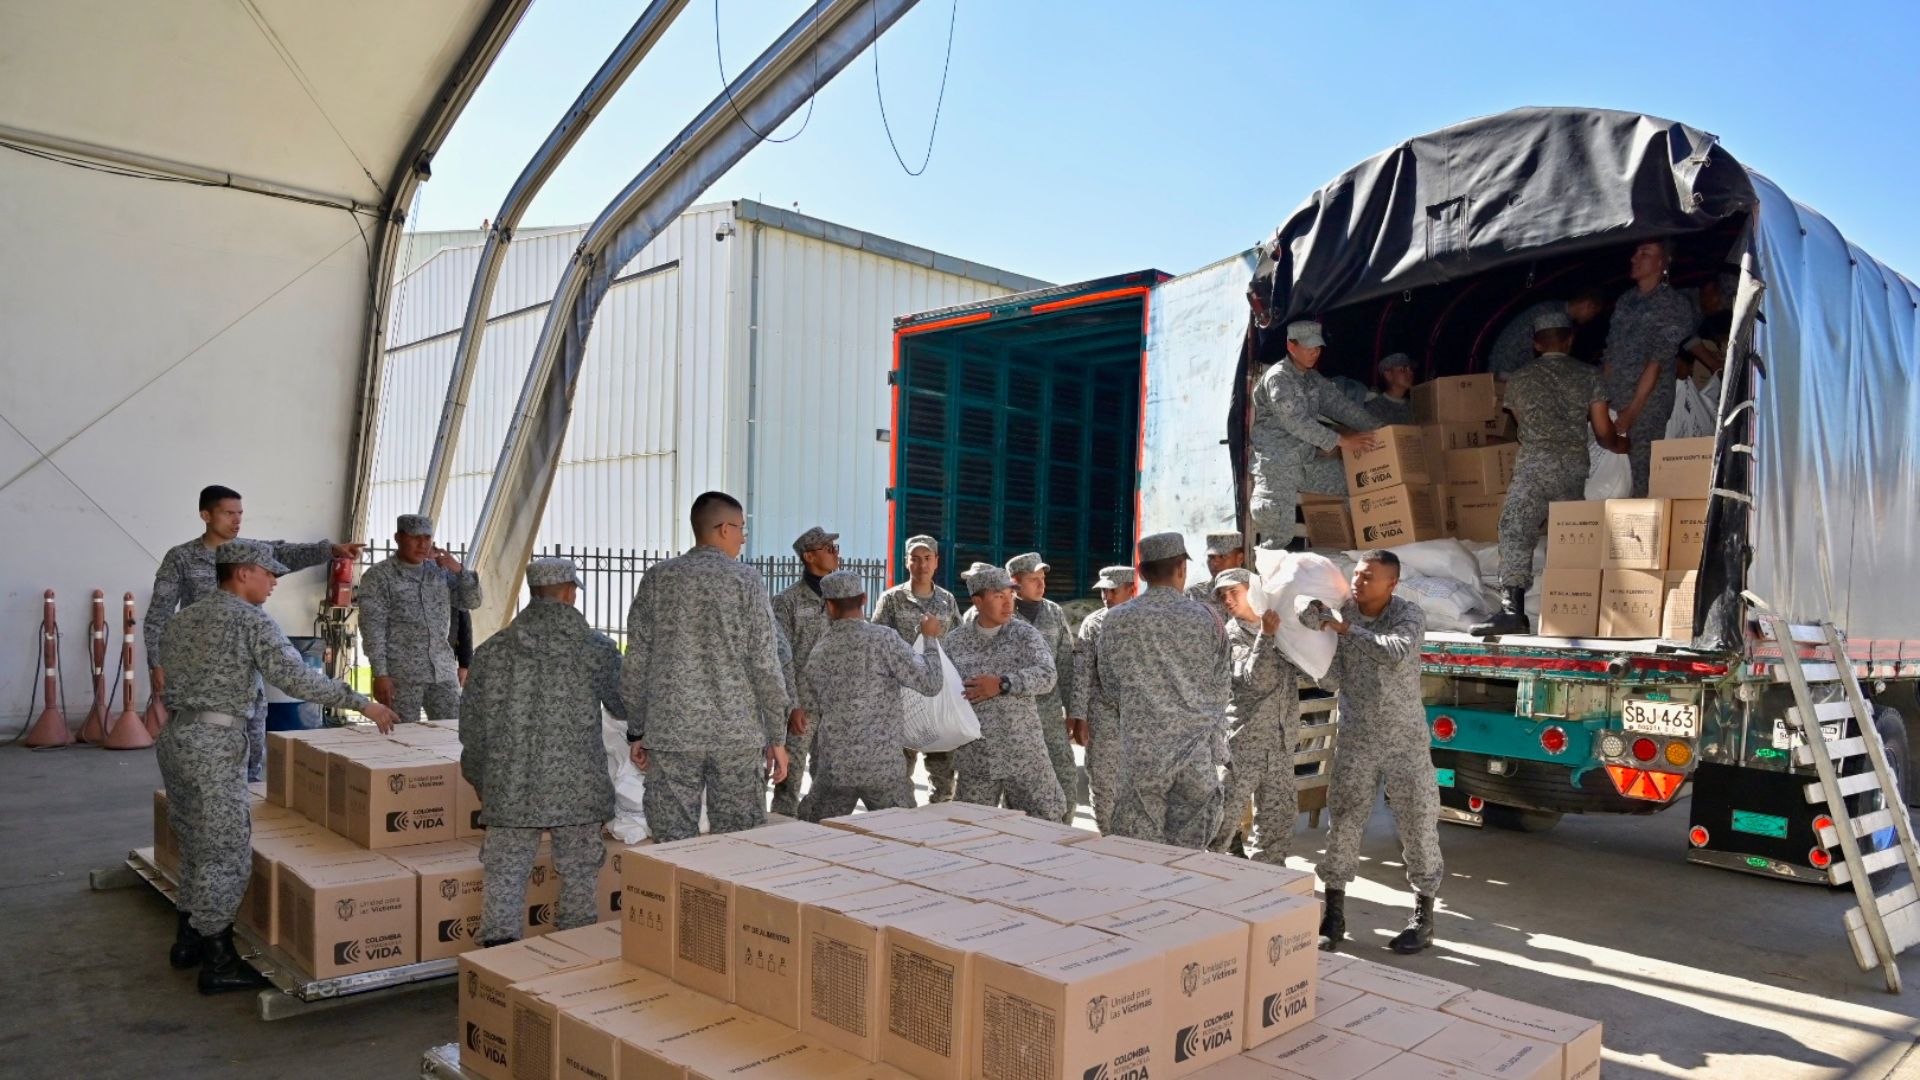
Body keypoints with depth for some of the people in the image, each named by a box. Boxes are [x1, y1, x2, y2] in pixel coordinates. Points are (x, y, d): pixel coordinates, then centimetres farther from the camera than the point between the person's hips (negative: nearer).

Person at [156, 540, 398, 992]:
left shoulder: (182, 618, 14)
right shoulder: (251, 621, -11)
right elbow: (295, 677, -19)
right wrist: (362, 703, -15)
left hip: (174, 735, 9)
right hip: (213, 743, -9)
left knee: (195, 845, 20)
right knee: (227, 853, -1)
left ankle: (188, 940, 31)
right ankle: (217, 961, 5)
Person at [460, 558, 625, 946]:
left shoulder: (492, 650, 2)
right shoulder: (597, 648, -3)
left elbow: (472, 727, 7)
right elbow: (626, 708, 9)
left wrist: (480, 782, 21)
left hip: (510, 789, 1)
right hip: (577, 789, -1)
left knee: (504, 880, 9)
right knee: (579, 882, 10)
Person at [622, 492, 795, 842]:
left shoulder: (658, 579, 4)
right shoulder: (747, 580, -3)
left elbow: (635, 664, 5)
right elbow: (765, 665, -6)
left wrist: (637, 731, 13)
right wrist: (777, 738, 1)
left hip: (671, 734, 2)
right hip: (738, 734, -2)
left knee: (675, 846, 7)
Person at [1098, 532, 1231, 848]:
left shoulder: (1117, 622, -4)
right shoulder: (1206, 620, -6)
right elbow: (1222, 689, 4)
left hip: (1141, 748, 0)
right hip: (1196, 748, 0)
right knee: (1188, 850, 10)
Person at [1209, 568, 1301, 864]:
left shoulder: (1282, 628, 10)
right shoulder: (1230, 635, -4)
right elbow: (1257, 679, -17)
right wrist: (1266, 636, -26)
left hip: (1280, 742, 5)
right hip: (1242, 742, -5)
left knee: (1278, 817, 11)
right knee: (1224, 816, -5)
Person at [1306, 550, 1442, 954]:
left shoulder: (1409, 615, -12)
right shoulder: (1339, 613, -5)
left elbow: (1397, 654, -34)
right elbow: (1332, 681, -7)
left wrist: (1344, 629, -30)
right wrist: (1317, 636, -21)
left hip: (1404, 740, -2)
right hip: (1356, 740, 2)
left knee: (1418, 825, 5)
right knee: (1343, 825, 2)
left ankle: (1423, 918, 22)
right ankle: (1334, 916, 15)